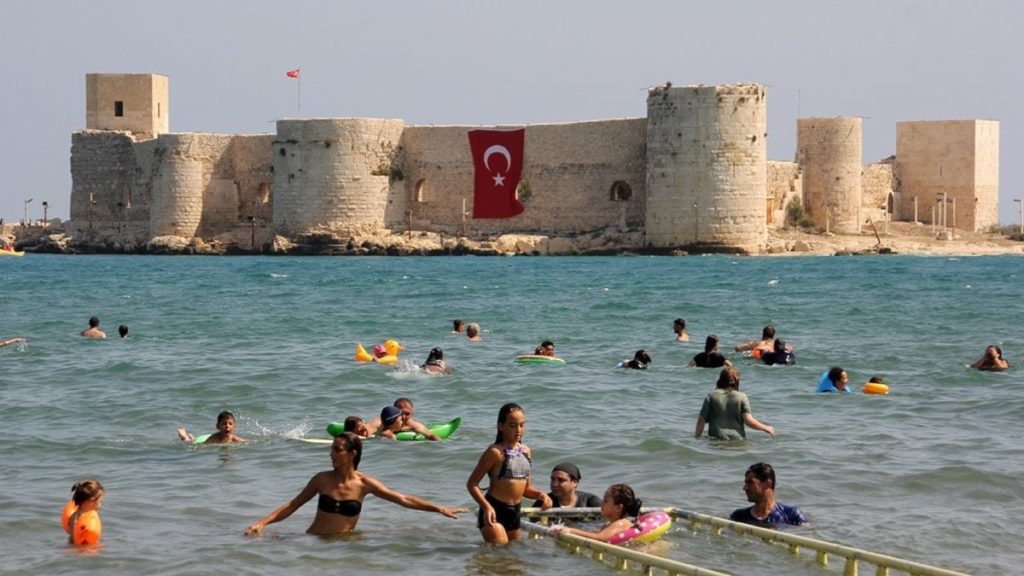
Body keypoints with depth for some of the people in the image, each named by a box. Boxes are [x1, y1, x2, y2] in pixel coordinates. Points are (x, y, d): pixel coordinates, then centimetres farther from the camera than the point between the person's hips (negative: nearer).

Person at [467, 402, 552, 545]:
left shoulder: (526, 451, 8)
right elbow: (472, 483, -12)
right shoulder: (495, 452, -13)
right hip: (494, 512, -7)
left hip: (514, 512, 7)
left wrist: (540, 495, -4)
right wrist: (486, 506, -26)